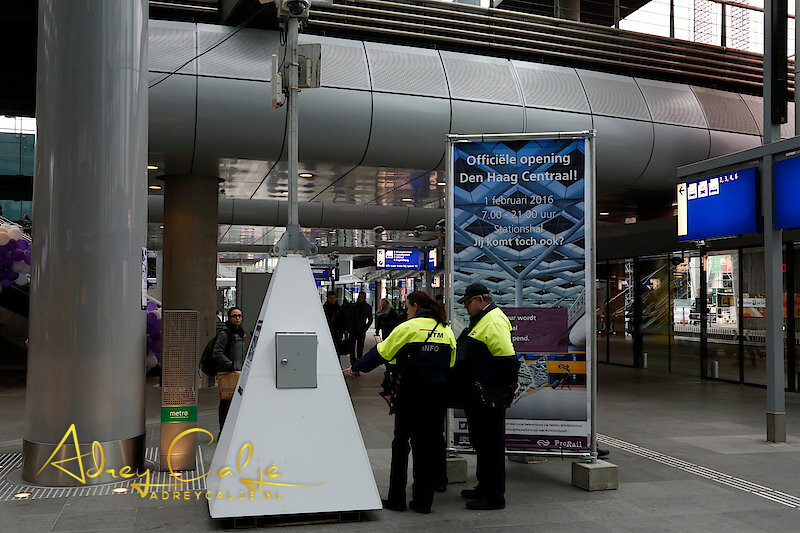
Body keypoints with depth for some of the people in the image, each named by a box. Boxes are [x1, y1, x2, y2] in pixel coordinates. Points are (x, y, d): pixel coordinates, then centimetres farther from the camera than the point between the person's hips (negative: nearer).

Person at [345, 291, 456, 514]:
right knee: (428, 445, 10)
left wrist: (356, 368, 9)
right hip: (437, 395, 4)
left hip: (410, 395, -4)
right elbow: (451, 366, 11)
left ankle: (396, 499, 11)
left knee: (401, 443, 8)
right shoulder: (447, 330, 9)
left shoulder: (408, 328, -7)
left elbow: (381, 352, -2)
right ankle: (423, 501, 13)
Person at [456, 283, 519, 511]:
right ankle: (485, 488, 31)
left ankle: (494, 496, 5)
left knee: (491, 444, -3)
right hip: (478, 397, 11)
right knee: (481, 441, 19)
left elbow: (507, 359, -25)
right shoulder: (480, 320, 18)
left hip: (489, 398, -11)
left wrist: (507, 385, -17)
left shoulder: (494, 322, -17)